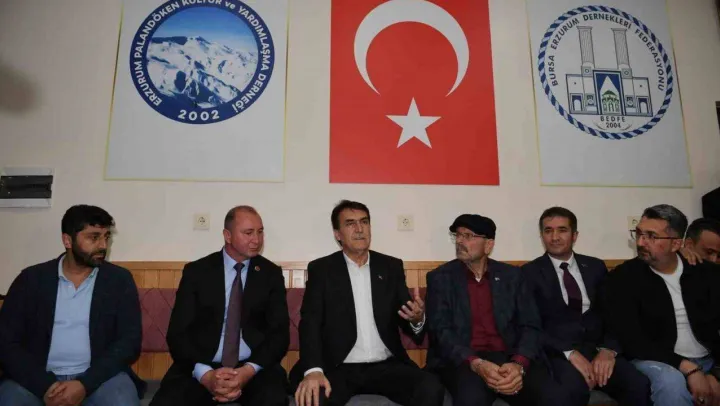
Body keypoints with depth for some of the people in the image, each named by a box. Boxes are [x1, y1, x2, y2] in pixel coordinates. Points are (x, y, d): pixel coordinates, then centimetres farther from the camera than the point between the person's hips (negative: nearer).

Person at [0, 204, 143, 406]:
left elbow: (130, 341, -3)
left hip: (98, 377, 0)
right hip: (39, 378, 1)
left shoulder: (120, 280, 3)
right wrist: (45, 386, -14)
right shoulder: (31, 279, 6)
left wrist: (85, 384, -16)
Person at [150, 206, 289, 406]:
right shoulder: (196, 271, 3)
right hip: (200, 369, 1)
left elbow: (279, 332, 0)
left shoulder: (271, 273, 4)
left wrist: (249, 370, -18)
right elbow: (178, 332, -2)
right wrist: (205, 374, -19)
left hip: (255, 368, -1)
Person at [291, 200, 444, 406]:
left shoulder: (392, 267, 9)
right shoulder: (321, 269, 3)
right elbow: (310, 322, -8)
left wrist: (417, 319, -17)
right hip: (338, 368, -2)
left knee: (432, 389, -24)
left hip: (386, 366, 3)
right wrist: (313, 370, -26)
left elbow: (406, 321, 9)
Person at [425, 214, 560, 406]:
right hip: (463, 361, -2)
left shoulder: (512, 275, 10)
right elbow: (441, 331, -6)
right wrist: (477, 364, -22)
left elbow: (530, 326, 3)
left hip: (509, 358, 3)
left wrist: (519, 364, -17)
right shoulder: (440, 278, 3)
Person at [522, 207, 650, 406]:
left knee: (640, 386, -25)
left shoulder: (595, 267, 13)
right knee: (574, 389, -33)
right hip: (558, 352, -3)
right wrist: (569, 352, -18)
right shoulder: (530, 272, 1)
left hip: (598, 348, 3)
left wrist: (608, 349, -10)